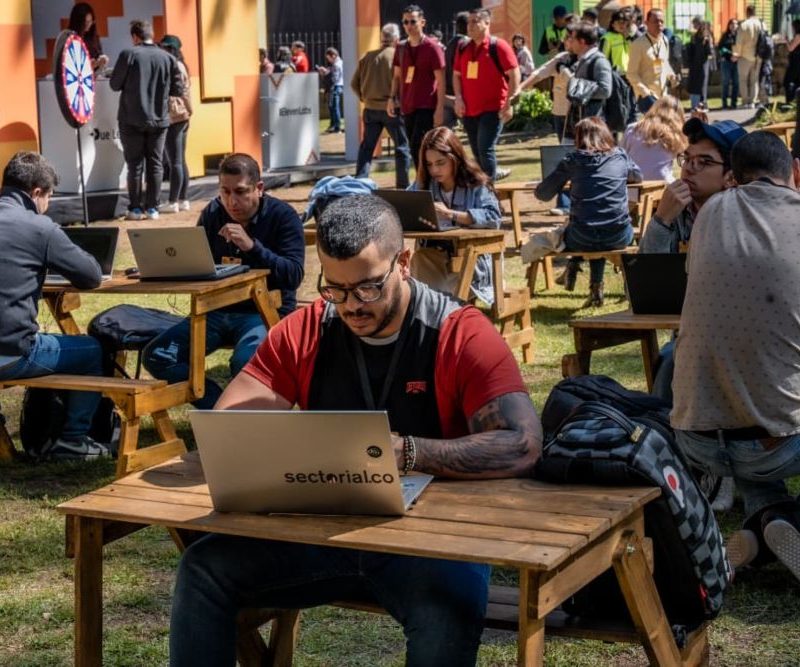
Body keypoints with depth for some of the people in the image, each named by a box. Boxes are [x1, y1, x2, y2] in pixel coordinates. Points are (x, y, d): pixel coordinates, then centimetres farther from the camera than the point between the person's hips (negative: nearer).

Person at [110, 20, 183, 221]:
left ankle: (135, 209, 6)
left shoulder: (128, 55, -9)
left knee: (135, 164, 6)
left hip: (132, 120, -2)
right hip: (159, 120, 2)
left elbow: (114, 84, -2)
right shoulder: (168, 58, -2)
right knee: (155, 164, 9)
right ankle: (152, 208, 8)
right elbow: (178, 90, 3)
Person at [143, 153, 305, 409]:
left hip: (265, 312, -6)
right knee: (156, 356, -14)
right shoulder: (212, 213, 8)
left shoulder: (282, 216, -6)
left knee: (244, 362, -38)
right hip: (217, 311, 6)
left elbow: (294, 275, -16)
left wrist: (252, 246, -26)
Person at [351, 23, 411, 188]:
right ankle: (402, 186, 5)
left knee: (366, 147, 13)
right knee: (402, 147, 6)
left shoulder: (367, 56, 4)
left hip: (371, 108, 4)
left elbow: (354, 83, 6)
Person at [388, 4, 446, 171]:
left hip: (427, 107, -6)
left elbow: (440, 80, -9)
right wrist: (392, 98, 7)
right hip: (407, 107, 6)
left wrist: (440, 108, -15)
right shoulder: (401, 48, 10)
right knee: (415, 149, 9)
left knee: (417, 148, -16)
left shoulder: (432, 48, -7)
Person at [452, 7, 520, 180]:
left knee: (485, 149, -12)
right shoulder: (463, 48, 10)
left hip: (492, 108, -6)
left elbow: (514, 75, -10)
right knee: (477, 152, 12)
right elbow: (457, 75, 16)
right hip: (469, 110, 6)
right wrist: (459, 98, 0)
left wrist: (509, 103, -14)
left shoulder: (498, 46, -8)